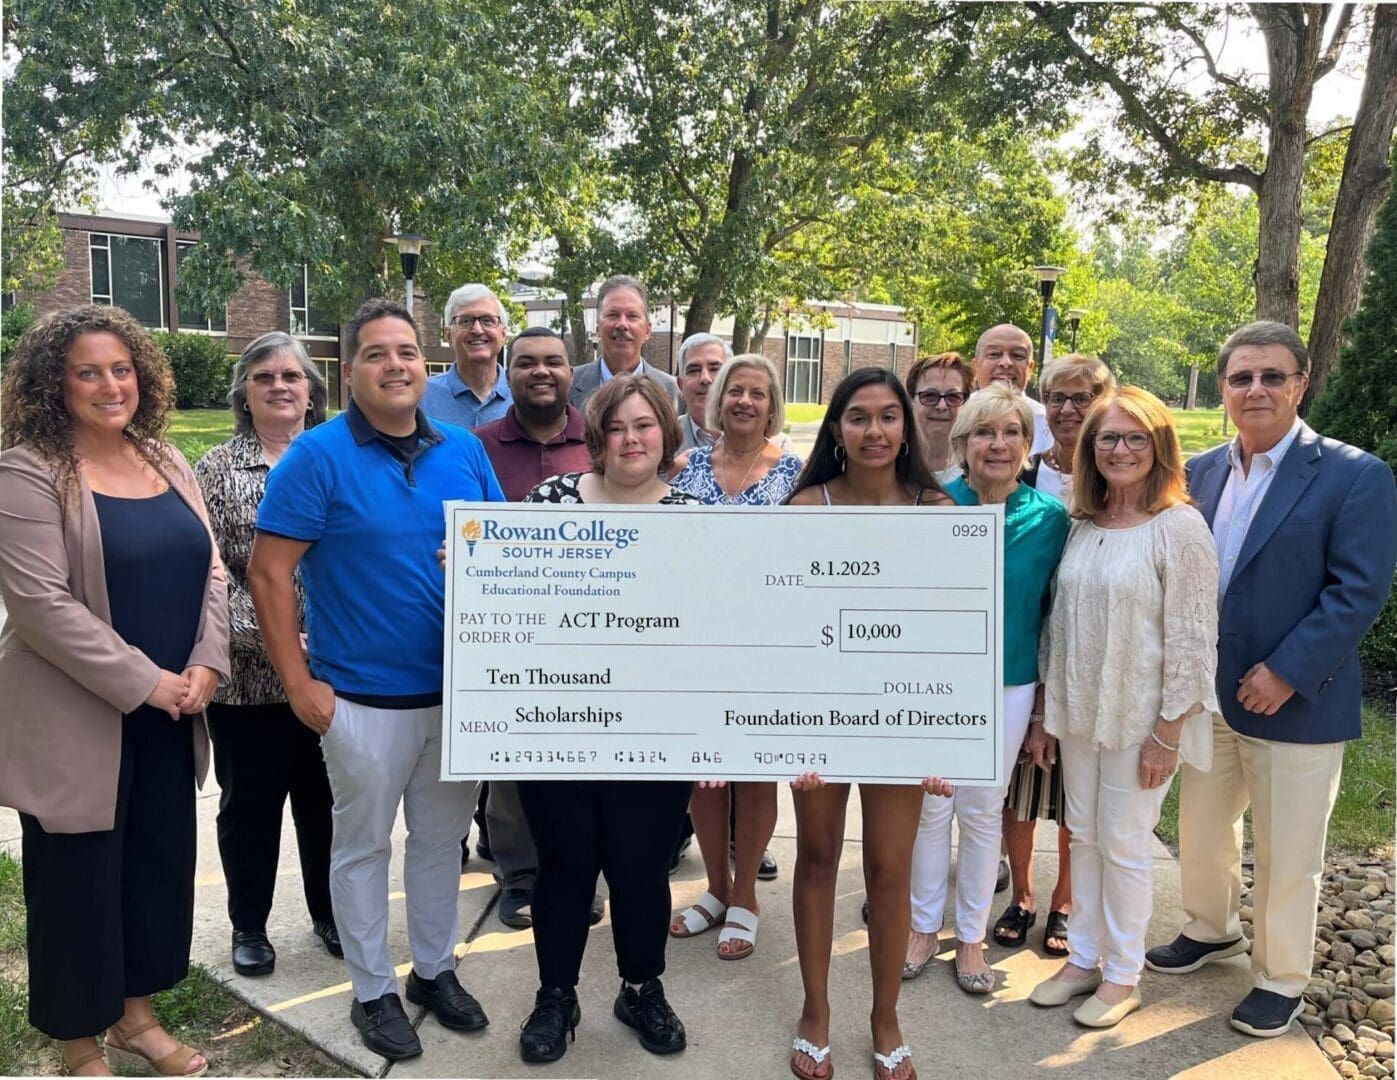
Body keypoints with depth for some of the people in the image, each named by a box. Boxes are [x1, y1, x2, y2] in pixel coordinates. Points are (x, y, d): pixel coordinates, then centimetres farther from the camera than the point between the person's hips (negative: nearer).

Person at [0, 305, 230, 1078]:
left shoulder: (166, 461, 8)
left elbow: (208, 573, 7)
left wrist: (205, 666, -7)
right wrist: (147, 684, -19)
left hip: (170, 717, 6)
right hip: (74, 722, -6)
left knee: (162, 864, 15)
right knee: (78, 882, 8)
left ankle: (137, 1014, 35)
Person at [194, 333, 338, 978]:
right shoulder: (217, 469, 1)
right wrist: (261, 636, -16)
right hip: (249, 672, -1)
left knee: (324, 796, 13)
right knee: (249, 800, 12)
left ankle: (329, 913, 32)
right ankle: (248, 925, 31)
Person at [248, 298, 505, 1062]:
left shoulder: (464, 452, 3)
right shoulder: (318, 455, -10)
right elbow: (268, 573, -11)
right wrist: (299, 683, -12)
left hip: (460, 691, 4)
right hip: (364, 699, -4)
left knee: (441, 837, 18)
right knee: (364, 845, 12)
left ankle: (436, 970, 37)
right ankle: (373, 992, 30)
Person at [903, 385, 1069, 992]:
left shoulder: (1051, 518, -6)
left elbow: (1056, 609, 2)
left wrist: (1048, 689, 4)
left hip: (1009, 686, 1)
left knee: (983, 810, 12)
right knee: (930, 806, 11)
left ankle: (971, 936, 31)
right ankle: (925, 925, 31)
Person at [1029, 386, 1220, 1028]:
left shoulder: (1179, 528, -12)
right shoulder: (1084, 526, 6)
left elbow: (1190, 638, -13)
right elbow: (1060, 622, 9)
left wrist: (1167, 733, -13)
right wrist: (1048, 714, 9)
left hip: (1140, 720, -5)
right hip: (1078, 712, 6)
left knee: (1124, 846, 6)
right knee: (1083, 837, 15)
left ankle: (1122, 976, 25)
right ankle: (1083, 958, 31)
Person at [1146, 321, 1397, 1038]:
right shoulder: (1201, 471, 4)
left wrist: (1287, 672, -19)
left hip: (1296, 702, -5)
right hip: (1209, 696, 5)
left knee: (1287, 858, 9)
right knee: (1200, 833, 20)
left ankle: (1281, 979, 31)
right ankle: (1211, 931, 45)